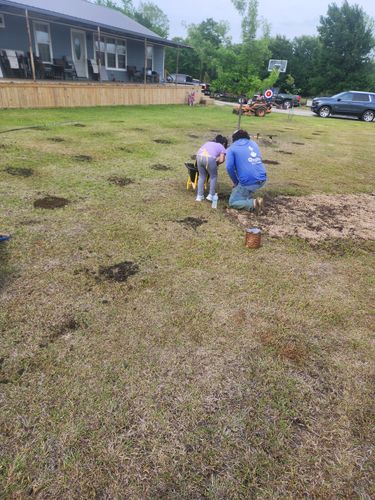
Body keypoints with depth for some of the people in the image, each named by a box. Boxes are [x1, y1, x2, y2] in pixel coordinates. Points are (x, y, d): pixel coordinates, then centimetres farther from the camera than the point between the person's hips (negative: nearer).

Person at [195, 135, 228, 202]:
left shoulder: (209, 142, 37)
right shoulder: (222, 148, 23)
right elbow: (221, 160, 6)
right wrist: (216, 164, 24)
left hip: (199, 156, 4)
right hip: (210, 158, -4)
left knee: (202, 176, 23)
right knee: (213, 176, 20)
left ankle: (199, 196, 22)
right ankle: (211, 195, 18)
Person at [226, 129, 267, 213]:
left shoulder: (232, 148, 3)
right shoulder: (254, 143, 19)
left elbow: (229, 167, -9)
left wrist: (235, 182, 6)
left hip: (248, 182, -6)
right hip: (262, 179, 6)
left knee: (232, 202, 10)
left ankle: (253, 203, -10)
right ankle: (248, 198, 25)